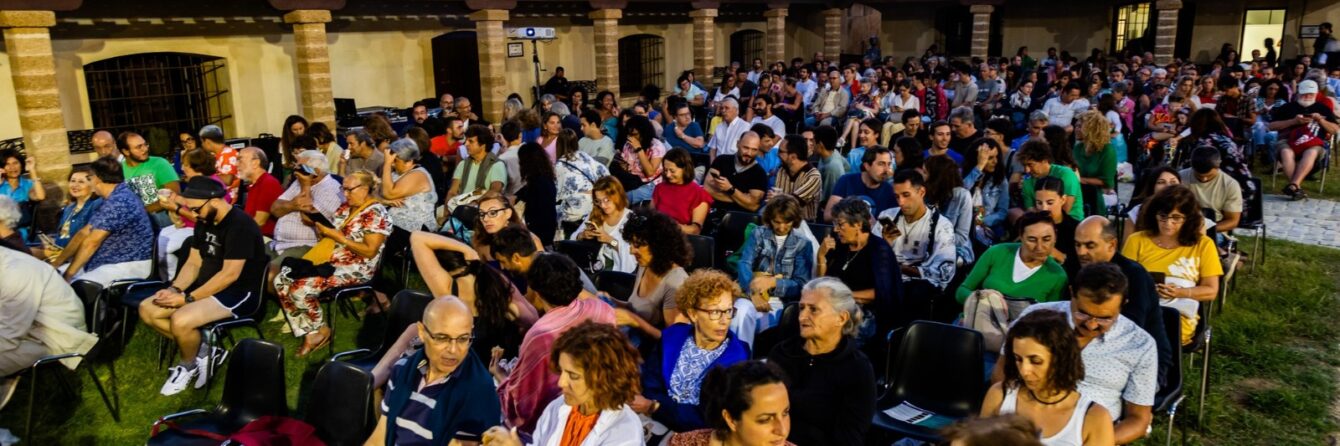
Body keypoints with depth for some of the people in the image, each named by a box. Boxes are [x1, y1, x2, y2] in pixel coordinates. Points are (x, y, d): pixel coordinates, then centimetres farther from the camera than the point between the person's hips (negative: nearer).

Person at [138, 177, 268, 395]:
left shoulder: (240, 225, -20)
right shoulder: (204, 222, 9)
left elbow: (230, 274, -24)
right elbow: (193, 263, 11)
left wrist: (188, 298, -22)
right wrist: (174, 289, -7)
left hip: (240, 293, -10)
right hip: (208, 287, 10)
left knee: (180, 320, -30)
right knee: (147, 310, 0)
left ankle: (189, 365, 1)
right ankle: (202, 350, 4)